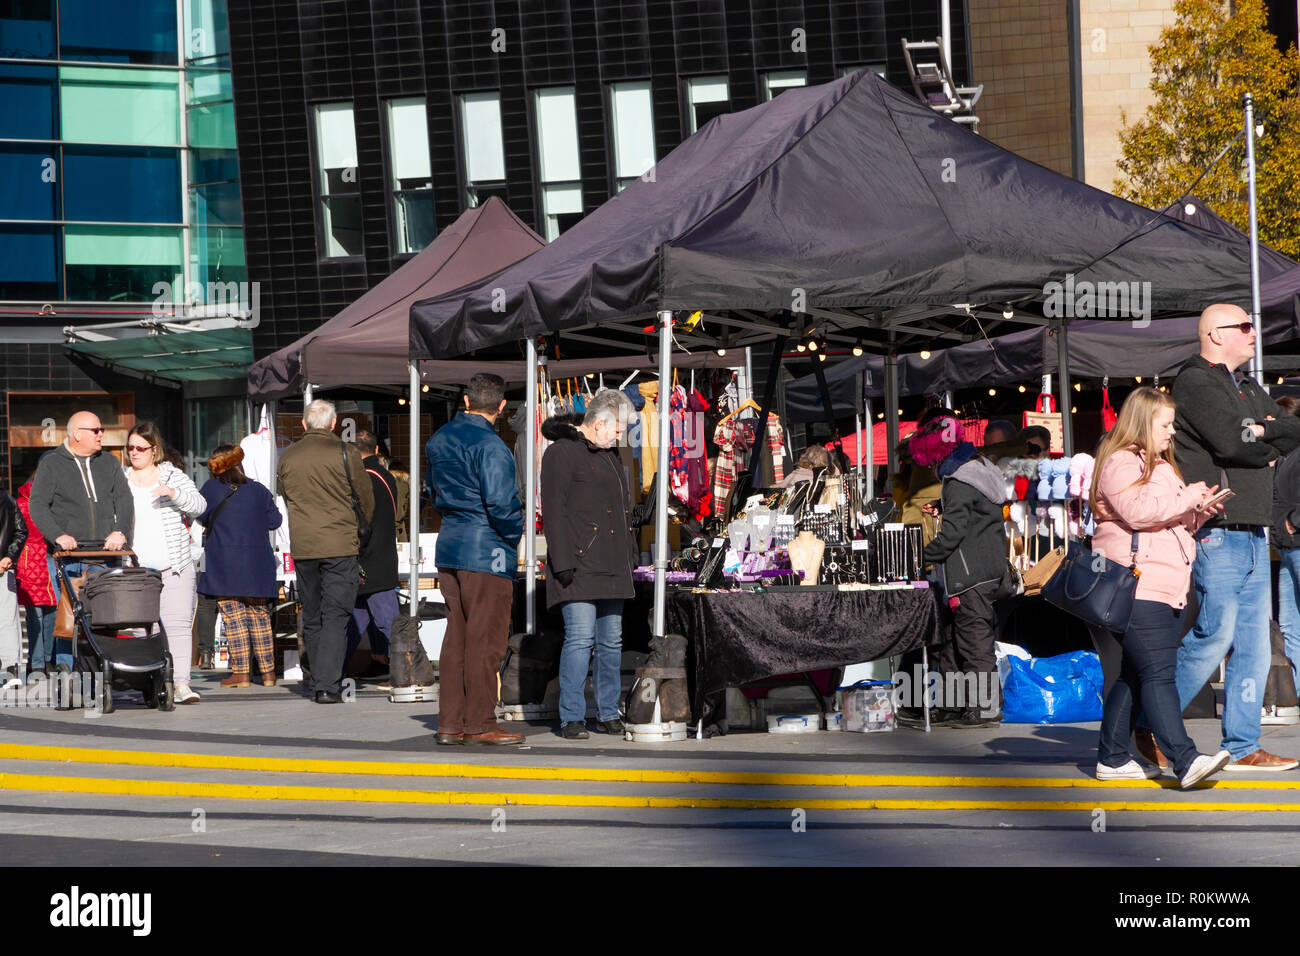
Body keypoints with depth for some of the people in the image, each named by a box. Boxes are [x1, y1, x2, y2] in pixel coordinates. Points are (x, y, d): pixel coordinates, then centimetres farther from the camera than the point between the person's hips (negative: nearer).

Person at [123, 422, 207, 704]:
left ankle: (181, 683, -13)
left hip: (174, 568, -1)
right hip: (134, 569, 1)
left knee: (178, 624, -10)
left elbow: (198, 506, -1)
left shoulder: (174, 476, 9)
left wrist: (173, 493, -18)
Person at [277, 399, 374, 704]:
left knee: (311, 618, 12)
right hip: (340, 545, -3)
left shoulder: (287, 457, 7)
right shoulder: (346, 453, -5)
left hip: (301, 546, 4)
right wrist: (364, 528, 20)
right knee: (336, 614, -4)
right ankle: (328, 685, -13)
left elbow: (284, 498, 14)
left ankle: (320, 682, 16)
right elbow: (366, 499, 2)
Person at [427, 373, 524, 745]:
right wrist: (516, 532, -7)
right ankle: (480, 725, 0)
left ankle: (450, 724, 12)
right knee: (485, 640, -2)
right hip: (487, 552, -8)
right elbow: (499, 502, -22)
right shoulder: (489, 445, -15)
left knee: (457, 637, 12)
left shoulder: (439, 440, 11)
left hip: (449, 547, 8)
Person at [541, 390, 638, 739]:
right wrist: (563, 562, -18)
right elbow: (554, 510, -12)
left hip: (611, 566, 8)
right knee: (580, 636, -12)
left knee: (611, 639, 9)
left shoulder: (609, 454, 19)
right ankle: (571, 718, -7)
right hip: (579, 564, -8)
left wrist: (630, 555, 22)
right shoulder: (562, 452, -7)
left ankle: (607, 714, 16)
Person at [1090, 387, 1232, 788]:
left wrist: (1198, 512, 12)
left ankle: (1113, 758, 19)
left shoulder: (1159, 466, 24)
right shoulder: (1119, 464, -8)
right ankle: (1186, 761, -24)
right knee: (1158, 675, -15)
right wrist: (1188, 497, -14)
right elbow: (1138, 511, -23)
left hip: (1167, 588, 10)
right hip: (1136, 586, -10)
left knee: (1133, 675, 13)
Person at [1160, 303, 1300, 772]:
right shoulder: (1196, 383, -7)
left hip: (1252, 532, 9)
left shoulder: (1247, 388, 21)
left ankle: (1242, 747, 9)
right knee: (1213, 636, -9)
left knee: (1253, 644, 6)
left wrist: (1259, 433, -7)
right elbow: (1231, 441, -19)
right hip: (1215, 529, -9)